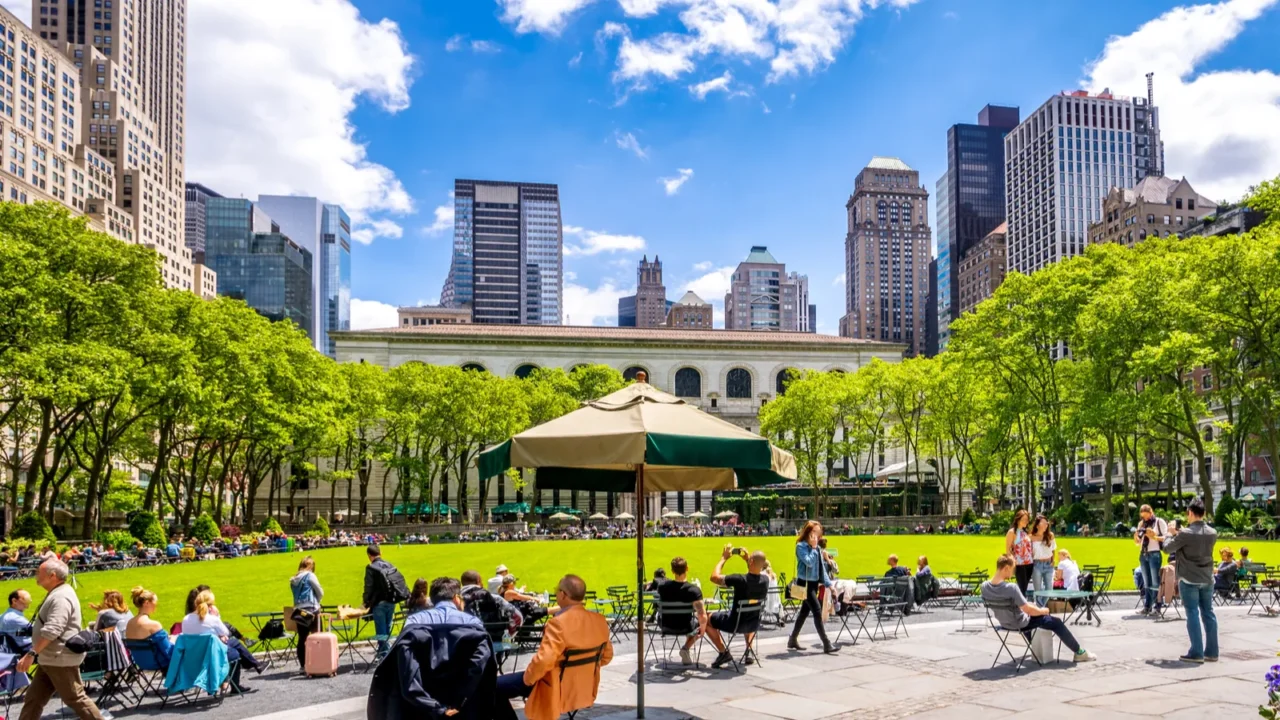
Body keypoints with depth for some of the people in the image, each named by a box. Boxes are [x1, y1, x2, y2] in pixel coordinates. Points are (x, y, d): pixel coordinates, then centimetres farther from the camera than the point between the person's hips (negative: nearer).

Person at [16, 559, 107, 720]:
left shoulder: (61, 597, -19)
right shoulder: (56, 594, 15)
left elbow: (51, 630, -29)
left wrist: (31, 653, -29)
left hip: (61, 660, -11)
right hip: (50, 659, 11)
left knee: (75, 699, -5)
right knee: (33, 698, 13)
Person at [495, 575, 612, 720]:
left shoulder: (559, 623, -27)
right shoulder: (600, 620, -5)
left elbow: (543, 660, -32)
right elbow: (606, 656, 7)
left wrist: (527, 678, -13)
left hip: (557, 690, -8)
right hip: (585, 688, 8)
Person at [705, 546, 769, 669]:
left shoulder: (740, 580, -29)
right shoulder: (765, 580, -12)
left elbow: (714, 577, -18)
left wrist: (723, 558, -9)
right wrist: (747, 559, 9)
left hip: (735, 624, -5)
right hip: (754, 625, 5)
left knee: (706, 619, 18)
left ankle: (724, 652, 12)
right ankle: (749, 653, 30)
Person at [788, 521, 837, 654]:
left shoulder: (816, 547, 12)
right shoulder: (801, 546, -11)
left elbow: (821, 566, 14)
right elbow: (809, 562, -24)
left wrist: (828, 583, 10)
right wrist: (813, 548, -14)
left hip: (814, 583, 8)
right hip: (805, 583, -8)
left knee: (805, 611, 14)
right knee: (817, 611, -11)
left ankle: (793, 640, 25)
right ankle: (826, 645, -10)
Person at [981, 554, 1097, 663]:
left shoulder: (985, 586, -14)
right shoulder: (1011, 588, -34)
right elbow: (1029, 610, -27)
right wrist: (1043, 611, -6)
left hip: (1004, 623, 7)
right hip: (1020, 624, -7)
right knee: (1057, 623, 12)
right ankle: (1080, 652, 26)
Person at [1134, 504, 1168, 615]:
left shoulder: (1160, 522, -2)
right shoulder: (1141, 524, 13)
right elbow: (1138, 542, 16)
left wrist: (1155, 537, -20)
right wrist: (1136, 537, -4)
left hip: (1154, 554, -6)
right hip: (1143, 555, 6)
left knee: (1155, 582, -4)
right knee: (1147, 583, 9)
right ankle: (1147, 606, 12)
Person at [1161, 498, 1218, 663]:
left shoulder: (1185, 534, -17)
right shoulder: (1212, 533, 1)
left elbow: (1168, 548, -6)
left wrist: (1171, 536, 14)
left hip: (1189, 580, -5)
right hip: (1207, 579, 5)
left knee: (1193, 614, -1)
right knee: (1208, 613, 10)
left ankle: (1196, 653, 0)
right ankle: (1212, 652, 14)